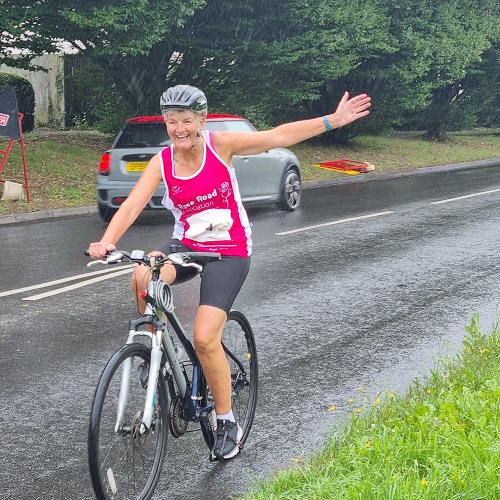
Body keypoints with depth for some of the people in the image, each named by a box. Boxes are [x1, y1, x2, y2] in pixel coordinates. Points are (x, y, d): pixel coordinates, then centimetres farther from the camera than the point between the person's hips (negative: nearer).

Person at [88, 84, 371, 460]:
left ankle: (227, 423, 5)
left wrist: (333, 120, -14)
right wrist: (106, 242, -35)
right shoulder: (161, 163, -7)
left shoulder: (219, 144, -12)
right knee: (143, 278, -30)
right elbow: (132, 206, -17)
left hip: (229, 252, -3)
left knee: (205, 339, -15)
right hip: (186, 245, 3)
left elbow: (280, 136, -10)